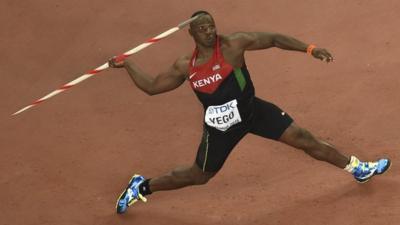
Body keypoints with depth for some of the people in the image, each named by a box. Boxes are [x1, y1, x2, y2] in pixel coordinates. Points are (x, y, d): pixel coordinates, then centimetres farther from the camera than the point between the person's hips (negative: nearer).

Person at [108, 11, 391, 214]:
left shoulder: (232, 44, -15)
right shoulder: (185, 66, -6)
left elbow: (274, 39, -16)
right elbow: (152, 86, 6)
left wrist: (310, 48, -24)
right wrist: (126, 64, 6)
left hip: (253, 110, 0)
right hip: (220, 126, 0)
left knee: (303, 138, -1)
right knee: (199, 175, 10)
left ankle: (357, 168, 16)